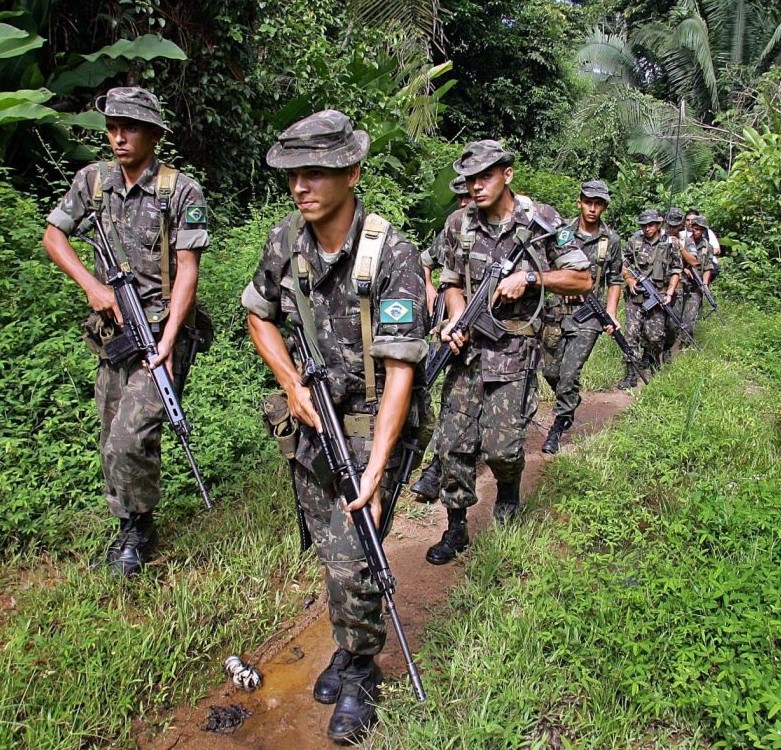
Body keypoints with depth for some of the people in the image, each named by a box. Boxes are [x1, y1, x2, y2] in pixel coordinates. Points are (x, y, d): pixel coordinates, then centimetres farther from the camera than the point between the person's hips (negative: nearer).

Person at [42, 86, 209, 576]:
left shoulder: (182, 191, -10)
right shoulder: (94, 180, 5)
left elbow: (187, 269, -13)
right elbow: (53, 235, 14)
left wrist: (167, 340, -21)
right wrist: (92, 285, -2)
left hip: (161, 328, -5)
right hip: (112, 329, 6)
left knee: (130, 438, -14)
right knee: (114, 438, 13)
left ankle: (140, 528, 10)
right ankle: (129, 523, 34)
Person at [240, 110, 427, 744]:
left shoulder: (392, 256, -22)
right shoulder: (285, 241, -5)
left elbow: (400, 371, -24)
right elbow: (260, 317, 12)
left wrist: (373, 472, -28)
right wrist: (294, 385, -4)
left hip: (370, 424, -5)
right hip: (311, 420, 5)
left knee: (353, 562, -5)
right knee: (328, 549, 17)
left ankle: (360, 671, 23)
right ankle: (347, 647, 41)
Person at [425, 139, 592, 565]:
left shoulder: (542, 222, -4)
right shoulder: (458, 225, 6)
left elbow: (582, 280, 0)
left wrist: (530, 277, -14)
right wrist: (456, 320, -7)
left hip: (513, 349, -3)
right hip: (467, 344, 3)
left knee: (501, 445, -6)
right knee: (454, 441, 1)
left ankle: (509, 488, 30)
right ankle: (456, 529, 18)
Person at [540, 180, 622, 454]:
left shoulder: (611, 240, 3)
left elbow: (615, 280, 10)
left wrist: (611, 312, 1)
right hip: (557, 309, 2)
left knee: (569, 372, -10)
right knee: (551, 370, 10)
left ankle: (559, 425, 5)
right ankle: (571, 403, 40)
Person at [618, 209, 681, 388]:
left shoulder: (670, 245, 5)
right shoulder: (633, 243, 6)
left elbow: (676, 272, 7)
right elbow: (624, 267, 13)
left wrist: (670, 293, -4)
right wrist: (630, 280, -6)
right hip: (635, 296, 0)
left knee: (654, 336, -2)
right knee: (632, 333, -7)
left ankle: (648, 361, 31)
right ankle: (631, 375, -5)